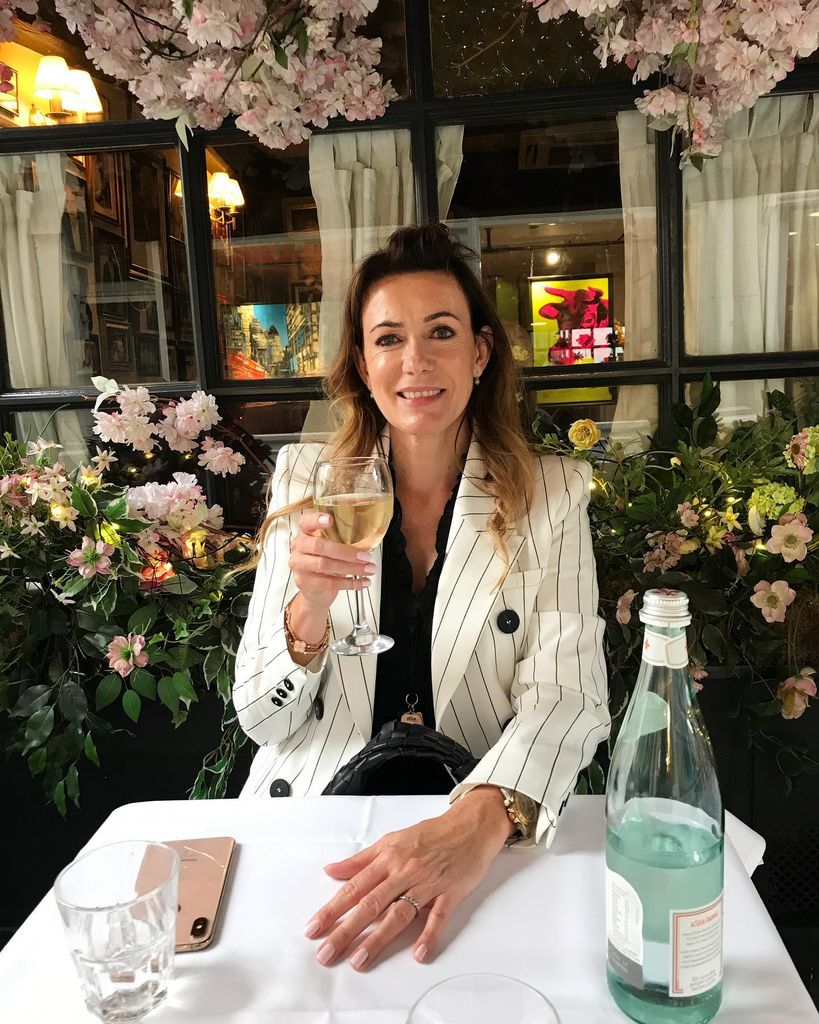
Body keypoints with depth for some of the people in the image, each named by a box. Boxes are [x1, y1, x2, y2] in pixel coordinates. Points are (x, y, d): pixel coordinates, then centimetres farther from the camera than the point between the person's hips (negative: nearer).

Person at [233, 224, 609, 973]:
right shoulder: (307, 483, -1)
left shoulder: (551, 496, -2)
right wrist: (308, 610, -21)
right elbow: (260, 718, 0)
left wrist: (477, 822, -29)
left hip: (491, 838, 0)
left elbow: (569, 698, -11)